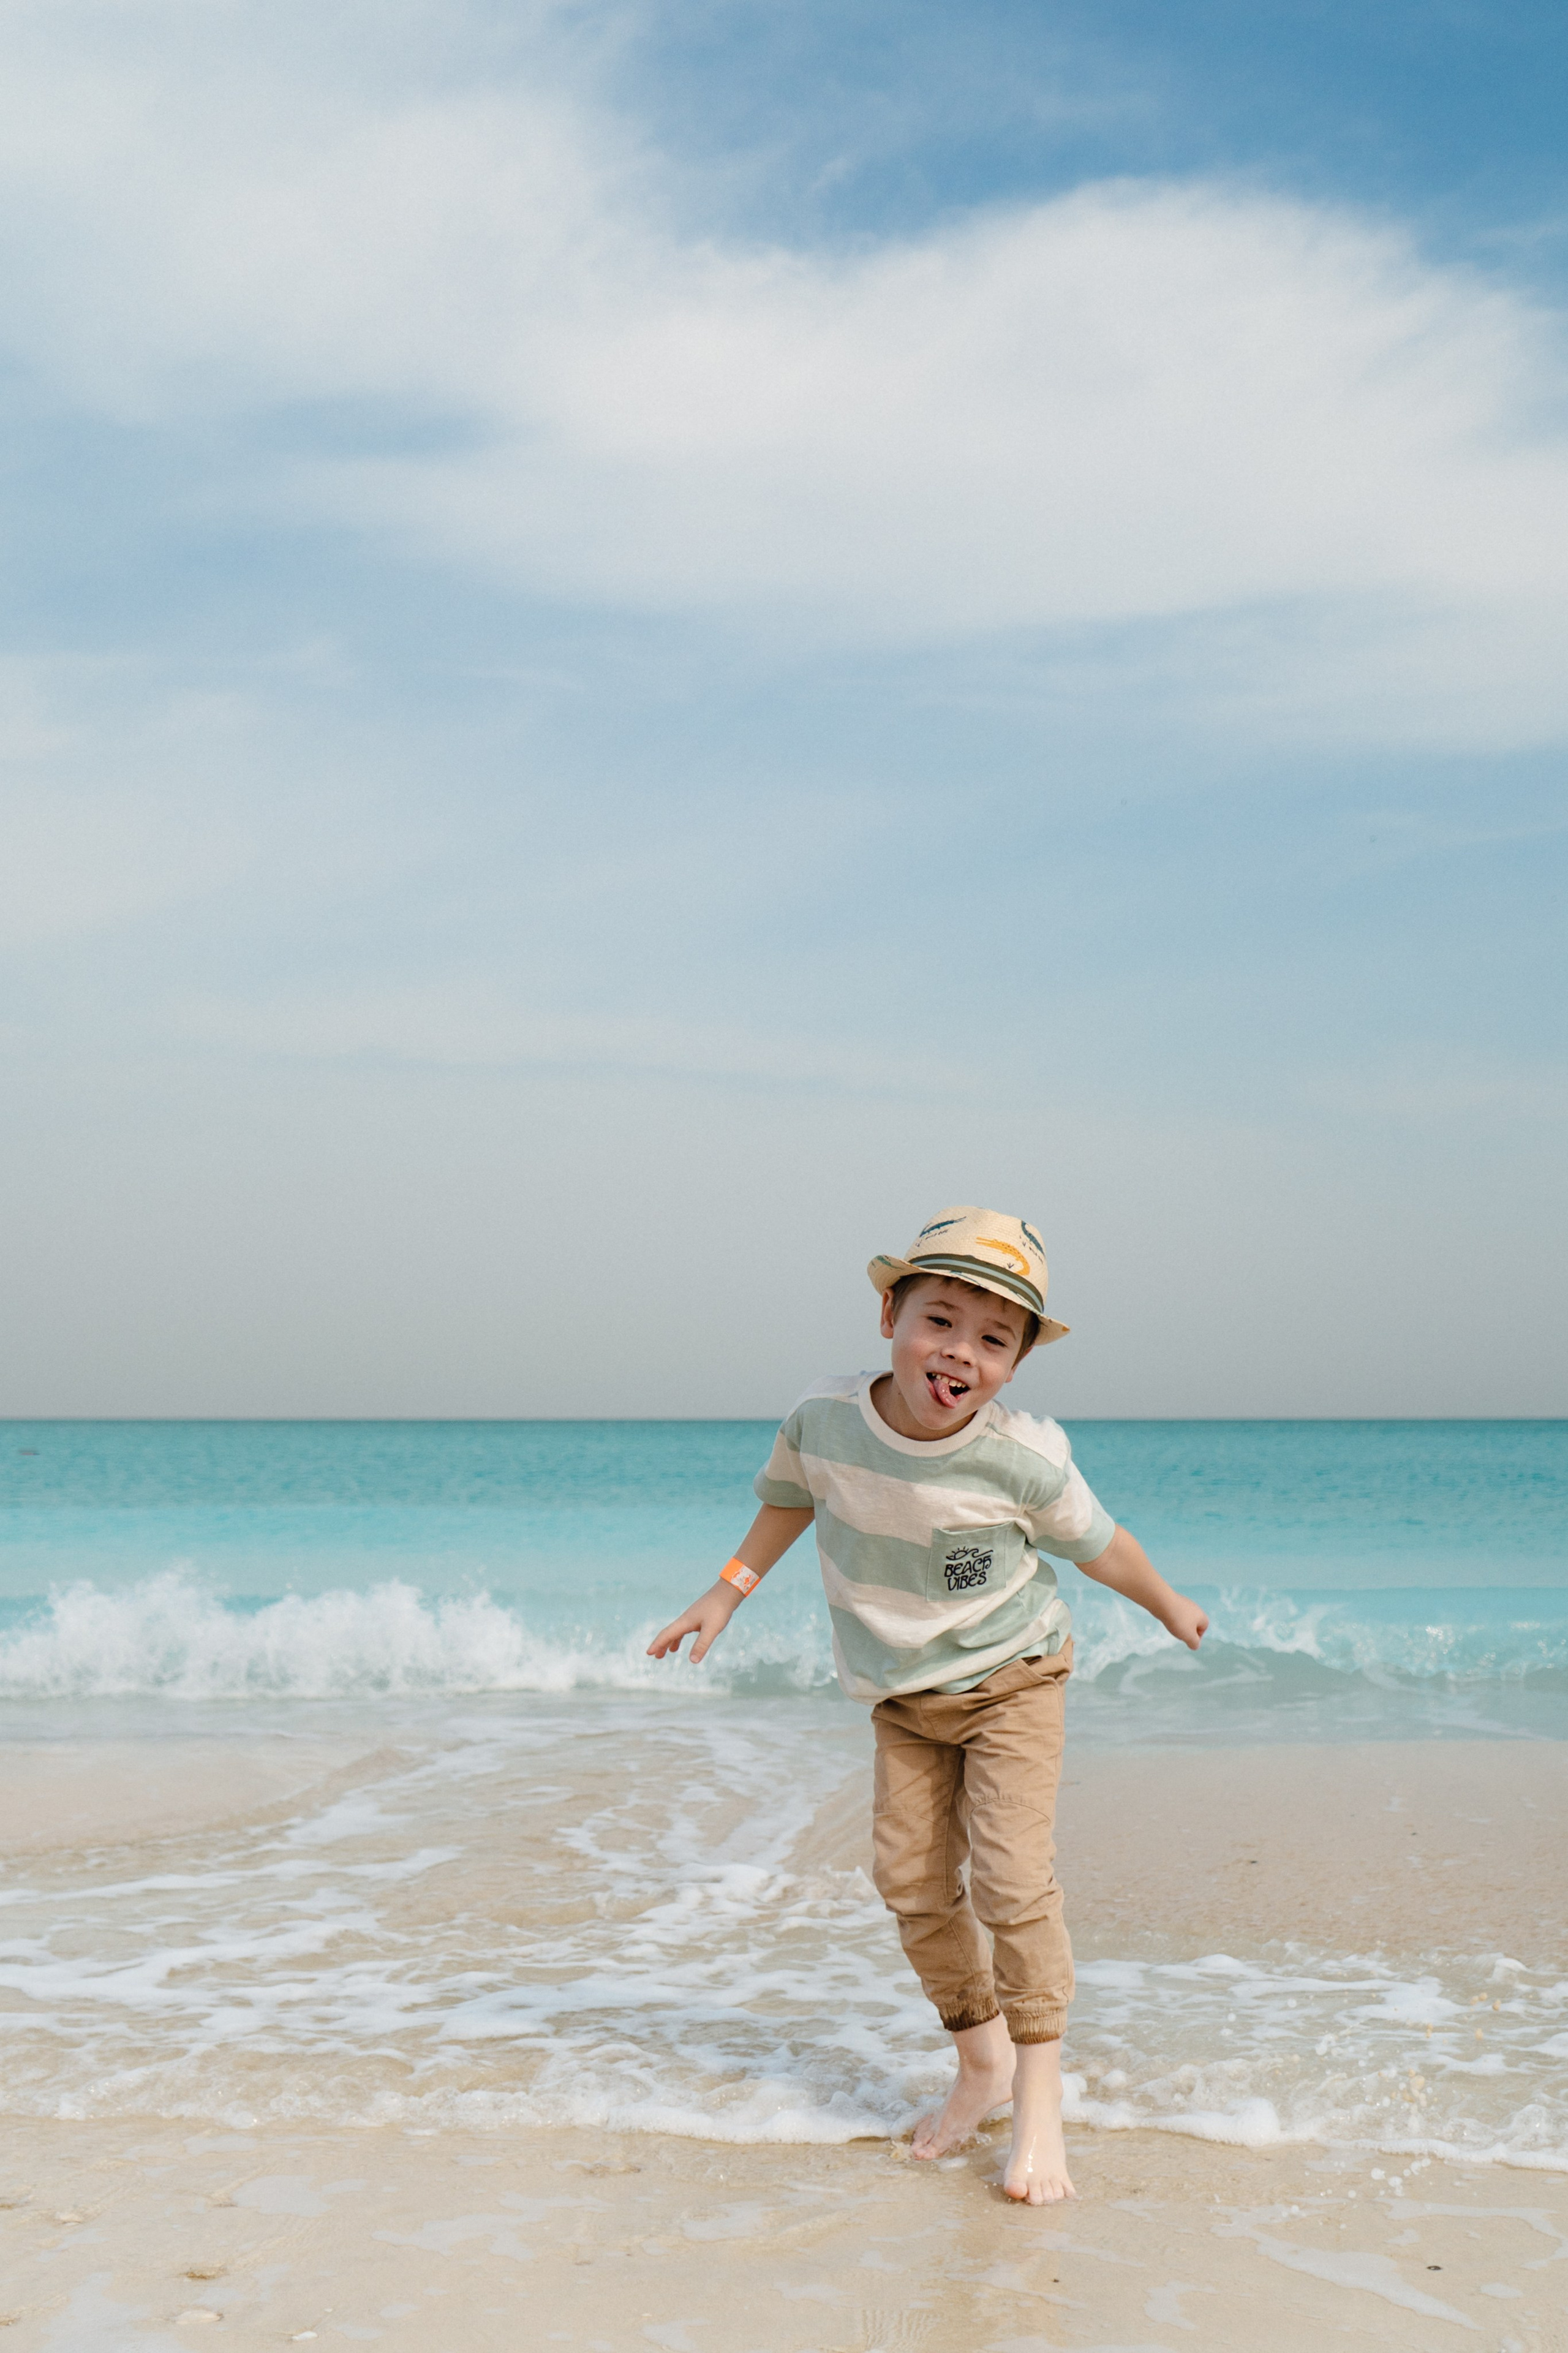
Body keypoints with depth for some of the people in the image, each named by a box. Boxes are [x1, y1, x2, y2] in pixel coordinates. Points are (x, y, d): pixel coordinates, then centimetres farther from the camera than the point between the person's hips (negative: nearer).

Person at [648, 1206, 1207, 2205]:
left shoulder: (1025, 1459, -25)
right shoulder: (823, 1420, -18)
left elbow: (1098, 1542, -5)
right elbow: (791, 1496, 7)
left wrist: (1172, 1609, 10)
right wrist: (729, 1591, 7)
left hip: (1010, 1681, -4)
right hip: (904, 1699, 4)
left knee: (1011, 1877, -14)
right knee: (913, 1881, 4)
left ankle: (1040, 2101, -2)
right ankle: (983, 2060, 25)